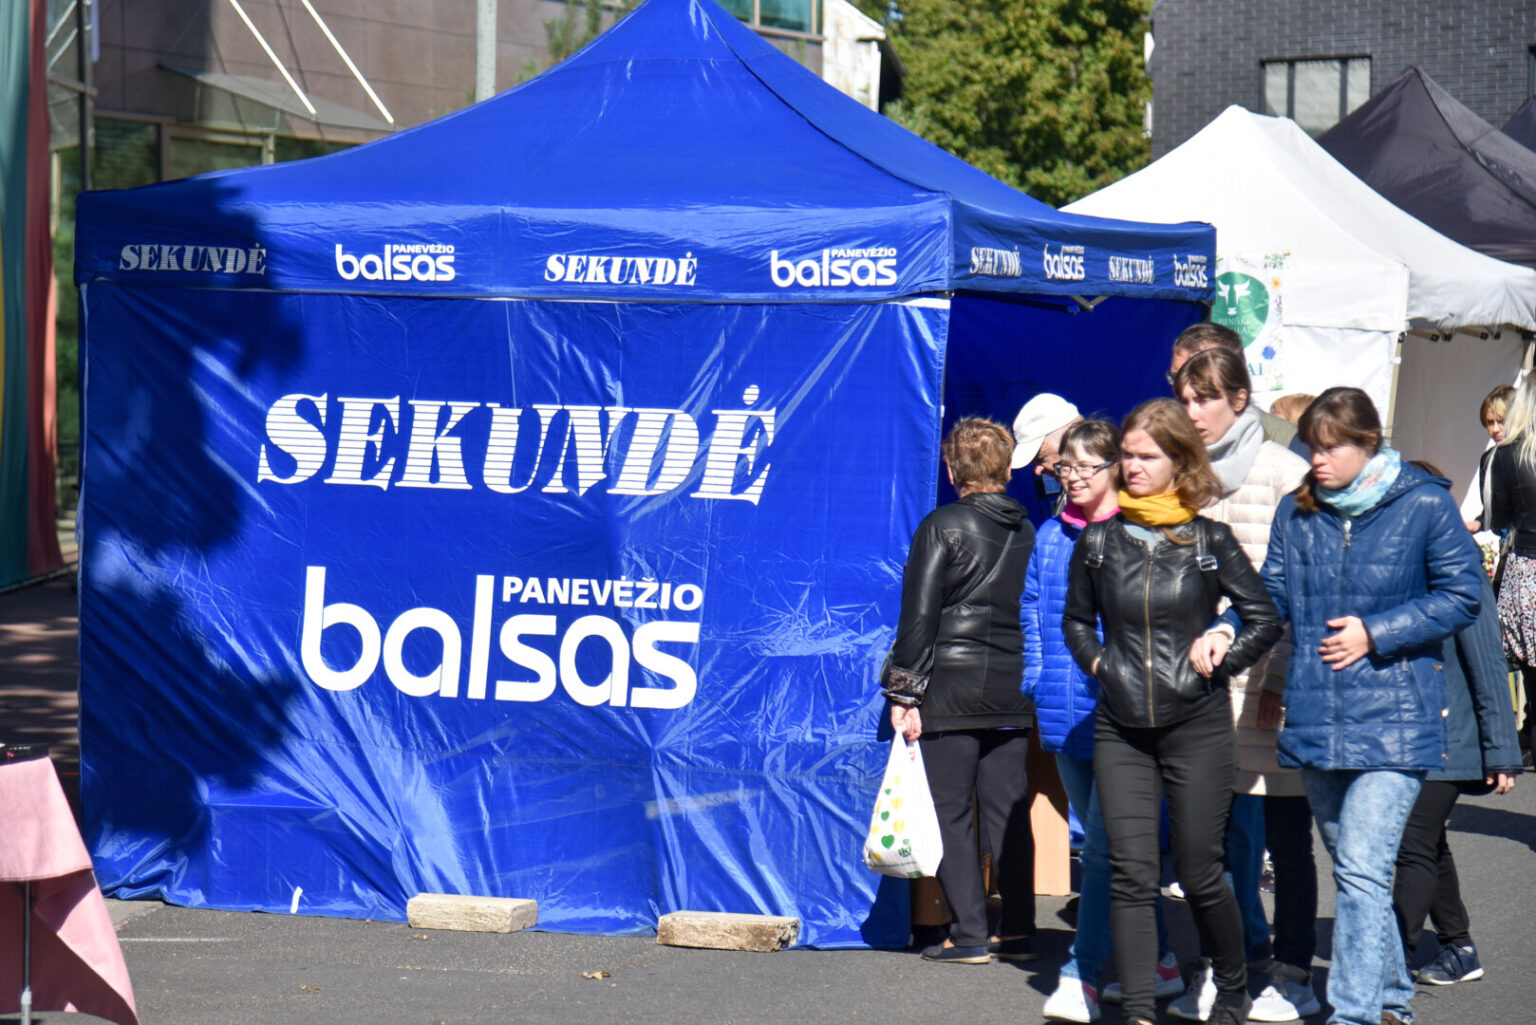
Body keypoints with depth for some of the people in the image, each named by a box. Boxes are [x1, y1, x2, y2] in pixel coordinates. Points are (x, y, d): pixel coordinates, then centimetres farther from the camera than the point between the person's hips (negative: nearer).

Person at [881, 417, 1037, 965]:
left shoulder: (942, 526, -7)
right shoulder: (1028, 531, 8)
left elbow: (920, 615, -10)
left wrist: (905, 693, -7)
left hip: (952, 683, -5)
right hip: (1013, 686, 5)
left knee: (950, 811, 0)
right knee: (1008, 809, 10)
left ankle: (969, 933, -4)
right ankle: (1018, 931, 11)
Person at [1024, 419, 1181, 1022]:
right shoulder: (1050, 537, 12)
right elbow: (1032, 609, 19)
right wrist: (1037, 678, 10)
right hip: (1066, 714, 7)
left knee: (1104, 844, -12)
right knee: (1105, 840, 13)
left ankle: (1082, 977, -13)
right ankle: (1158, 961, 25)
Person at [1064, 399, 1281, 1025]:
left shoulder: (1209, 541, -1)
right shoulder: (1099, 540, 5)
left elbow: (1263, 618, 4)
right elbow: (1076, 619, 21)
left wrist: (1218, 664, -3)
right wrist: (1096, 662, 6)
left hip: (1198, 725, -2)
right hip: (1121, 731, 2)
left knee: (1199, 874, 2)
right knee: (1131, 874, -6)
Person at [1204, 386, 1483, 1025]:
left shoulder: (1424, 505, -5)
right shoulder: (1297, 512, 8)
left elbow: (1461, 595, -3)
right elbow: (1273, 594, 9)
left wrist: (1375, 635, -11)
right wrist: (1226, 632, -10)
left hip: (1393, 722, -5)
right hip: (1315, 723, 5)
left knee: (1362, 872, -15)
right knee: (1353, 870, 16)